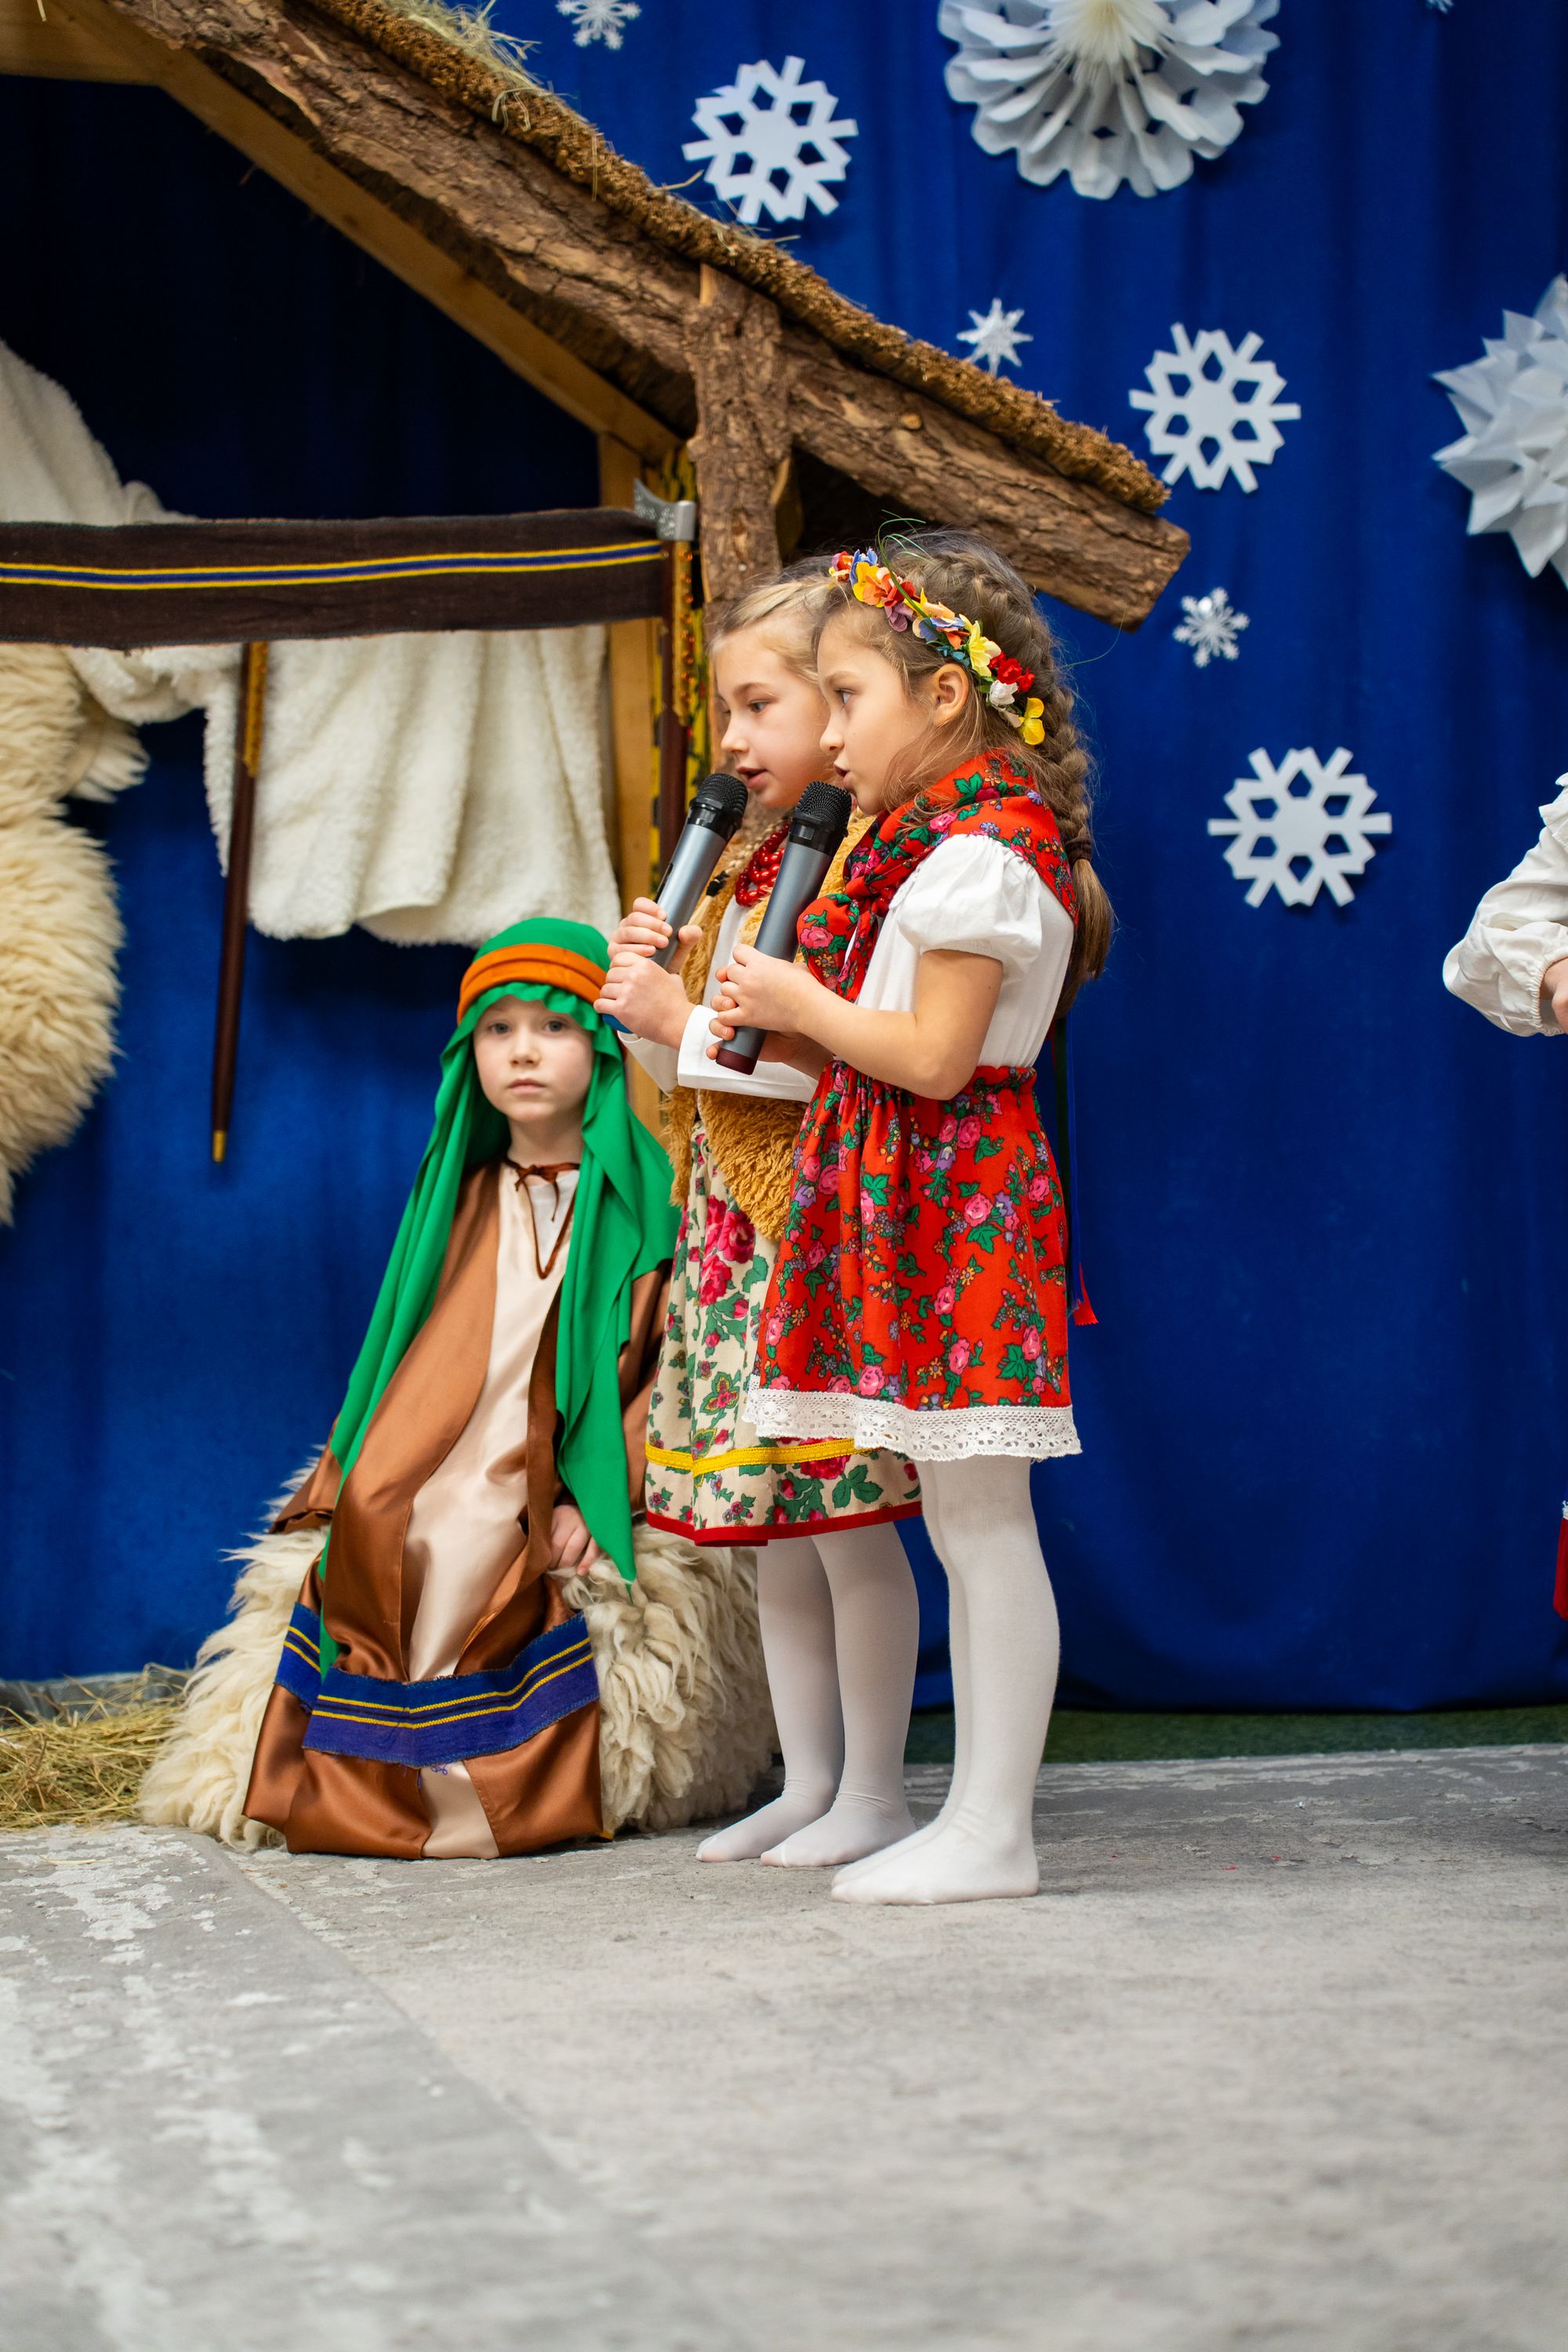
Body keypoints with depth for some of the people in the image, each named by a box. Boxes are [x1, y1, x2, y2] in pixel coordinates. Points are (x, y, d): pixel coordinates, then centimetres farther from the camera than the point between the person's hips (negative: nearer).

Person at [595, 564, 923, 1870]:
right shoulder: (745, 860, 16)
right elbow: (693, 1059, 19)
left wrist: (689, 1025, -16)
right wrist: (646, 991, 0)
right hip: (730, 1228, 9)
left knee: (846, 1518, -3)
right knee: (769, 1527, 12)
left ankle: (874, 1790, 8)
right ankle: (809, 1783, 22)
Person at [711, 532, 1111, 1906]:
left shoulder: (979, 853, -15)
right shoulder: (945, 843, 17)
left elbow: (933, 1057, -20)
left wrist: (800, 1005, -8)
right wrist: (782, 1029, 7)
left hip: (950, 1190, -10)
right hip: (922, 1200, 10)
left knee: (981, 1520, -5)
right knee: (969, 1524, 13)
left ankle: (993, 1831, 0)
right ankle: (982, 1804, 20)